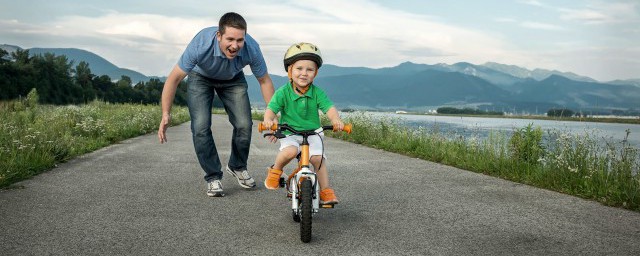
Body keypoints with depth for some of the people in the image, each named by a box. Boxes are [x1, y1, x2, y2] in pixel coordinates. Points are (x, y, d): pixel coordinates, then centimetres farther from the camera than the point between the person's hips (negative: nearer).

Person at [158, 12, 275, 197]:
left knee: (244, 125, -11)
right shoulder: (201, 44, -39)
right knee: (201, 128, -17)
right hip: (201, 78, -1)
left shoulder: (251, 49, -33)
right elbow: (174, 78, -28)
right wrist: (166, 115, -29)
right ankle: (213, 177, 1)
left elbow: (264, 81, -14)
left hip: (233, 80, 2)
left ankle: (237, 167, 17)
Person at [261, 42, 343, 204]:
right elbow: (271, 108, -14)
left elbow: (329, 107, -15)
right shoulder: (283, 92, -8)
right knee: (289, 152, -31)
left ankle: (326, 191, 0)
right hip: (289, 133, -2)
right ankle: (275, 170, 0)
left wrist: (336, 120, -37)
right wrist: (268, 119, -38)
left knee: (318, 158, -16)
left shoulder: (317, 93, -5)